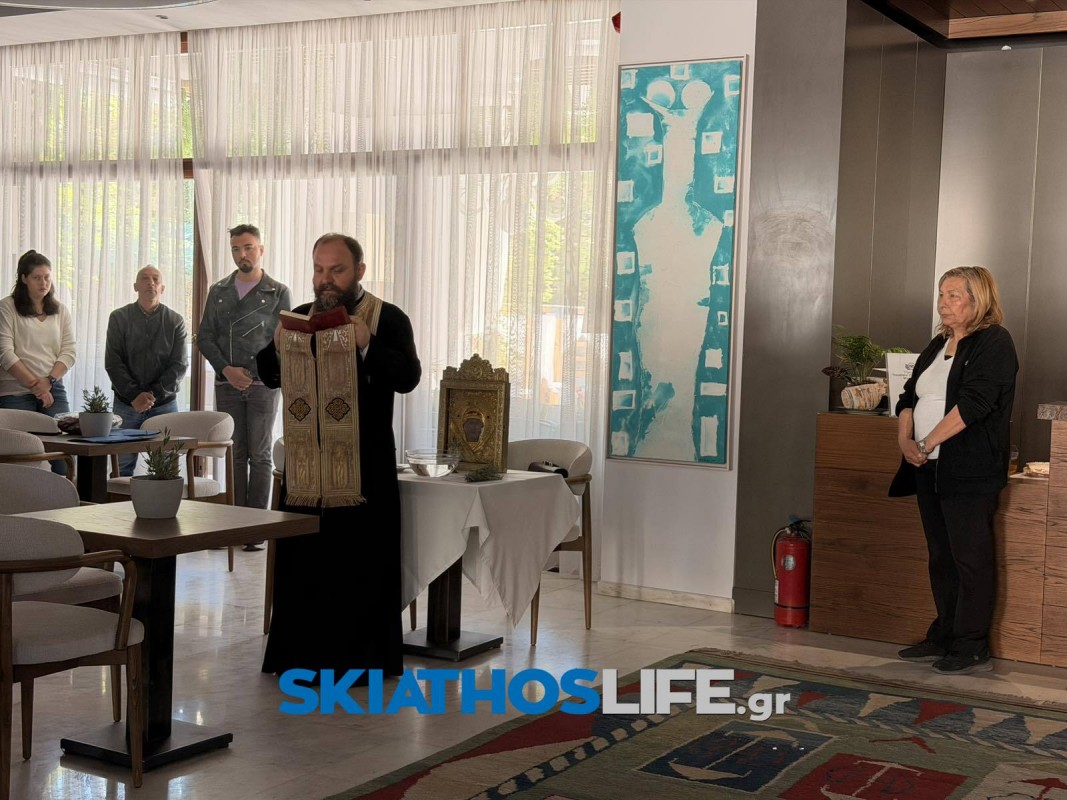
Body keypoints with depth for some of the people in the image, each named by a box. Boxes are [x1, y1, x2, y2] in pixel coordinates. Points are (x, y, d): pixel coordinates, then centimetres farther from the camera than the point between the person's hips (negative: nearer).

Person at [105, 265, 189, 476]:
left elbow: (179, 365, -2)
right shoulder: (119, 318, 5)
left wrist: (153, 394, -14)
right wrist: (134, 395, -13)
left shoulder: (175, 321, 5)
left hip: (164, 404, 0)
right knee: (122, 466, -2)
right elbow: (113, 363, -1)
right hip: (126, 404, 0)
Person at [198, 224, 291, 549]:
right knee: (234, 455, 5)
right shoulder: (218, 291, 12)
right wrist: (227, 370, -6)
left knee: (260, 456, -2)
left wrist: (253, 375, -9)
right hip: (227, 385, 3)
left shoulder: (277, 293, 3)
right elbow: (205, 337, 9)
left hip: (263, 384, -3)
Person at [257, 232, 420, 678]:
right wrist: (278, 345, -9)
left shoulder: (388, 319, -2)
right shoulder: (300, 318, 12)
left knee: (362, 564, -1)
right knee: (304, 561, 6)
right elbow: (270, 377, 11)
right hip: (307, 461, 4)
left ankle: (362, 658, 7)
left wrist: (367, 344, -27)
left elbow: (408, 377, -14)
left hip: (365, 464, -4)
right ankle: (306, 655, 16)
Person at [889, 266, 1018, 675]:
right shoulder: (938, 345, 19)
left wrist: (927, 443, -15)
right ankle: (944, 637, 22)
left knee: (970, 558, -5)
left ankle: (972, 649, 0)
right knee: (940, 557, 13)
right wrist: (905, 440, -1)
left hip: (970, 470, -8)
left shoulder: (994, 342, -7)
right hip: (930, 469, 8)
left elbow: (973, 403, -18)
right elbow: (909, 397, 17)